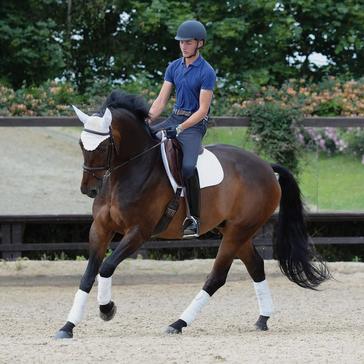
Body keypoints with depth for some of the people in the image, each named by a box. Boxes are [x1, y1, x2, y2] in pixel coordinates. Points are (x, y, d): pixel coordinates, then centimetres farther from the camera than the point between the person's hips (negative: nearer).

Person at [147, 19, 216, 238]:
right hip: (175, 119, 7)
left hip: (195, 124, -7)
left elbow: (202, 110, -15)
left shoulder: (207, 72, -11)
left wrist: (180, 129, -23)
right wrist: (146, 121, -9)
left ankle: (194, 219, -20)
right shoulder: (174, 67, 8)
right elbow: (161, 101, 7)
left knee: (188, 167, -30)